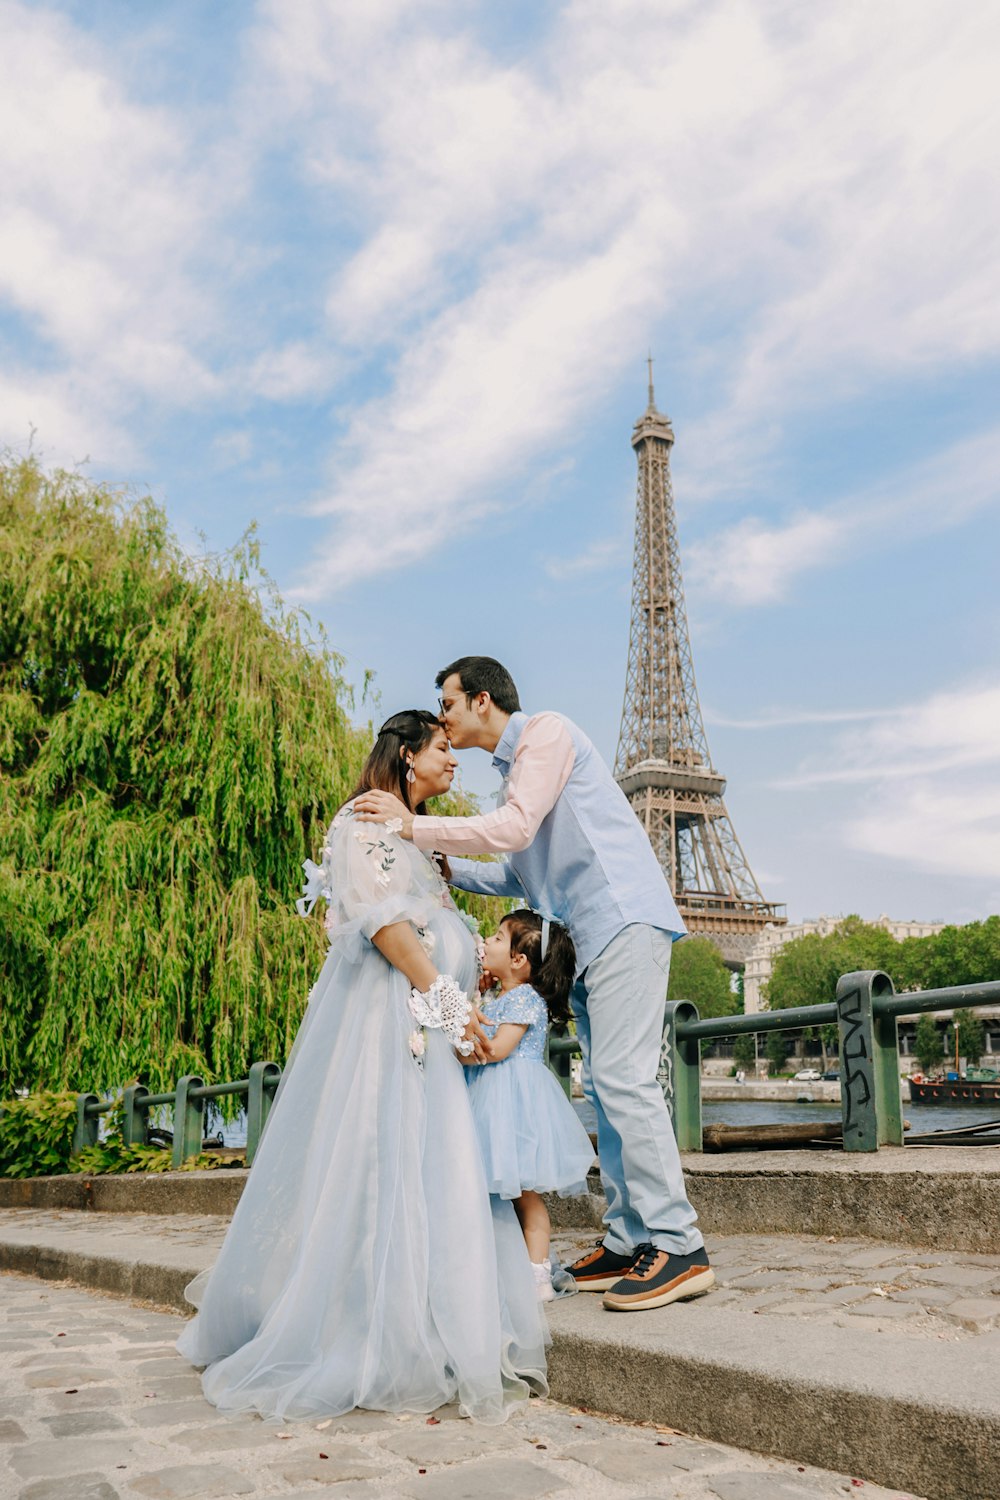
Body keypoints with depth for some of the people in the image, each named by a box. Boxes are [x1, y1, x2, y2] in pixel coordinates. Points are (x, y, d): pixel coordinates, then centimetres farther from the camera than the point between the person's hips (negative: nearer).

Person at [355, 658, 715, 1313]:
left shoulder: (546, 731, -4)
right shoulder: (513, 768, 24)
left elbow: (515, 828, -17)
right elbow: (524, 872, 25)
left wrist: (415, 826, -14)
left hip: (625, 917, -10)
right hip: (592, 938, 10)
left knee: (623, 1078, -15)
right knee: (604, 1086, 7)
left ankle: (679, 1249, -12)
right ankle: (630, 1241, 11)